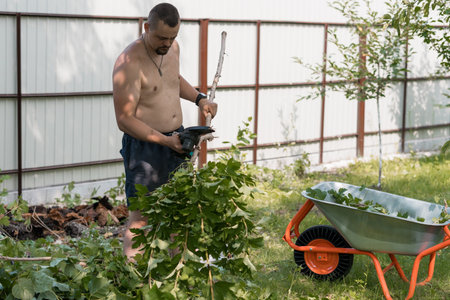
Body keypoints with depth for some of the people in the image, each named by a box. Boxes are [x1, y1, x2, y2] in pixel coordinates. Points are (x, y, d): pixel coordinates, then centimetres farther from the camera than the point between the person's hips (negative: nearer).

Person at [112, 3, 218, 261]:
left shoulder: (172, 48, 4)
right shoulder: (130, 63, -21)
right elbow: (124, 119, -20)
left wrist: (199, 99, 9)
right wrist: (165, 140, -26)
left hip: (176, 140, 8)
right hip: (145, 146, -8)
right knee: (141, 216, -3)